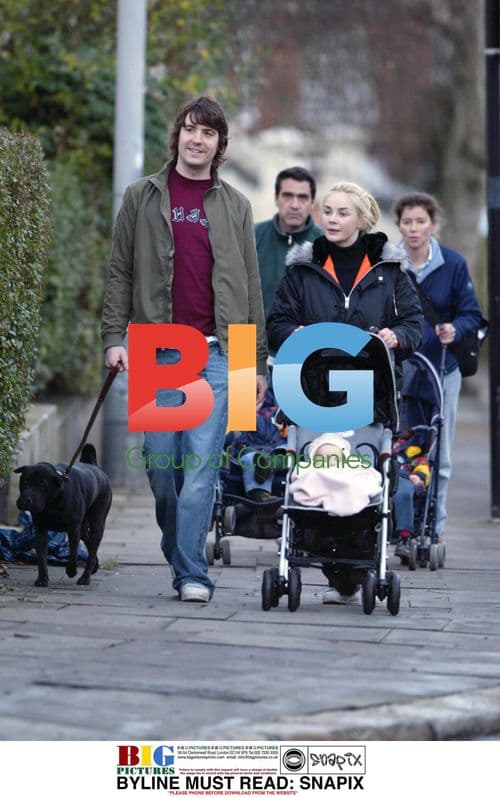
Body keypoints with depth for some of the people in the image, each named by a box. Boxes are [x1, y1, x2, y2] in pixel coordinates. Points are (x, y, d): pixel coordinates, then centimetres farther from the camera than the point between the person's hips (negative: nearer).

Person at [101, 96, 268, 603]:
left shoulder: (235, 206, 13)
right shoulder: (143, 198, 10)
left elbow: (250, 288, 13)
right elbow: (120, 273, 9)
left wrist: (257, 363, 9)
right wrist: (114, 338, -2)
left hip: (217, 352, 0)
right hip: (156, 352, 1)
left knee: (201, 463, -8)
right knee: (160, 463, 3)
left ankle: (192, 571, -5)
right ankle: (179, 556, 21)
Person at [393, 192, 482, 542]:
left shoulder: (453, 263, -1)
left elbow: (471, 315, 3)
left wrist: (454, 330, -17)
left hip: (442, 371, 1)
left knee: (438, 457, 7)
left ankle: (434, 526, 18)